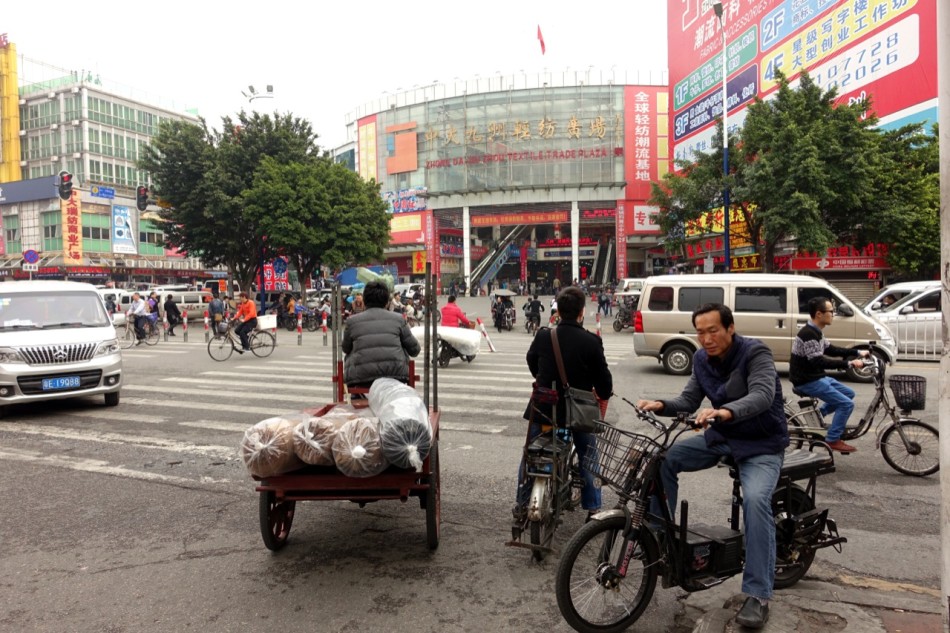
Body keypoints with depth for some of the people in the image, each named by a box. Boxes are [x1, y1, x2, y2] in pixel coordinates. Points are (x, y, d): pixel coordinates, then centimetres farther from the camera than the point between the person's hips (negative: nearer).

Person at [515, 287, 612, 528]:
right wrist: (604, 394, 17)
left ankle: (520, 509, 23)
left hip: (543, 409, 1)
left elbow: (531, 361, 13)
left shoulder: (543, 336, -7)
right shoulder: (591, 342, -15)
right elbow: (603, 379, -7)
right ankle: (593, 510, 24)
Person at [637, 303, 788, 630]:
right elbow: (689, 401, 1)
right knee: (665, 458, -8)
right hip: (721, 437, 6)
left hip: (761, 444, -6)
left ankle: (758, 596, -20)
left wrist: (725, 411, -53)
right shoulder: (702, 359, 1)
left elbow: (762, 396, -34)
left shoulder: (755, 352, -19)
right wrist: (661, 405, -20)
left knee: (755, 500, -30)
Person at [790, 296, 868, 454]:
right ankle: (833, 440, 0)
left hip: (816, 376, 10)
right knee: (847, 404, -11)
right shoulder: (809, 334, -24)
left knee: (849, 393, 18)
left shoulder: (815, 332, 9)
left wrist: (857, 353, 10)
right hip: (807, 381, -10)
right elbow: (819, 362, -28)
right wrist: (849, 363, -26)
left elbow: (831, 349, 18)